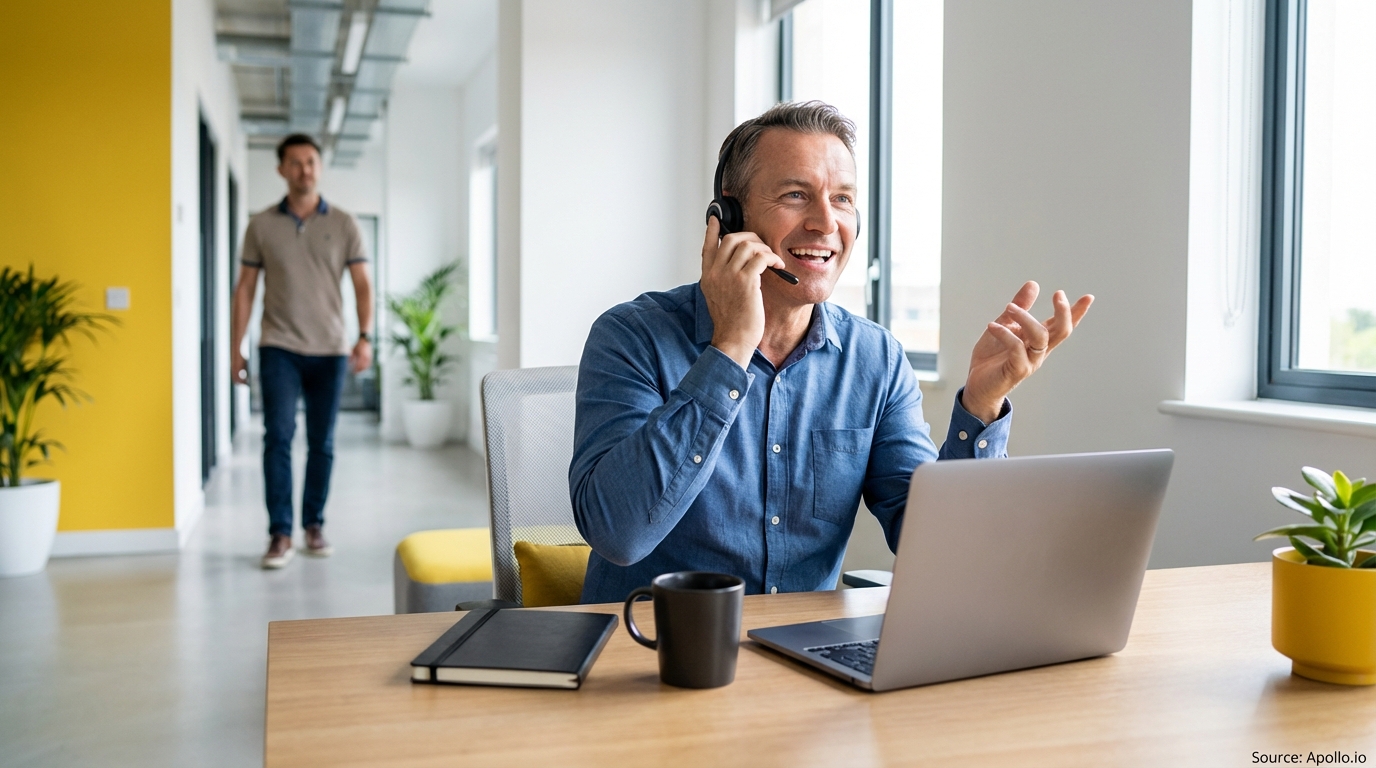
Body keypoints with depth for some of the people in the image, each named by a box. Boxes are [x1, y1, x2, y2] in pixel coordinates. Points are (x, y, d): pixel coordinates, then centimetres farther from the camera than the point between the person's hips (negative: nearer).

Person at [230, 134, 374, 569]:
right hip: (279, 349, -1)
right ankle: (280, 533, -5)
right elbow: (245, 288, 7)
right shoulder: (261, 225, 5)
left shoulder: (344, 225, 5)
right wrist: (236, 348, 3)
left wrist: (364, 336, -12)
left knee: (322, 443, 6)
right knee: (278, 436, -10)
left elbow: (362, 285, 2)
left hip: (330, 350, 1)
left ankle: (314, 524, 20)